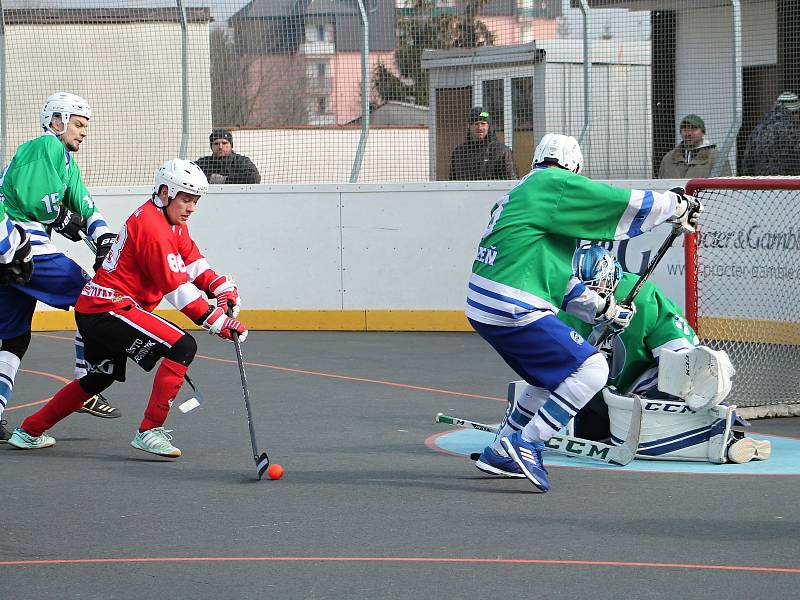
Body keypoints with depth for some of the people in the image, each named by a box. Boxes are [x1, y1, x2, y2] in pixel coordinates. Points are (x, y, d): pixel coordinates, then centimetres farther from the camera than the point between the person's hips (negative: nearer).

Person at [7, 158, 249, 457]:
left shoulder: (171, 220, 12)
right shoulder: (152, 226, -20)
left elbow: (191, 261, 12)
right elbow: (175, 287, -23)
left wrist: (221, 286, -5)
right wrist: (217, 321, -23)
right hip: (109, 309, -11)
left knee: (101, 377, 27)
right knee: (183, 346, -19)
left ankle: (29, 431, 36)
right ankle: (149, 432, -17)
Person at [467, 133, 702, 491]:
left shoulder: (523, 193, 23)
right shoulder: (557, 184, -6)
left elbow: (554, 274, 26)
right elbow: (625, 206, -9)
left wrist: (600, 308, 26)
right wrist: (677, 205, 7)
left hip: (483, 307, 10)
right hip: (513, 310, -10)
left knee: (554, 373, 25)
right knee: (590, 369, -9)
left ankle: (500, 455, 27)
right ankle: (524, 445, -10)